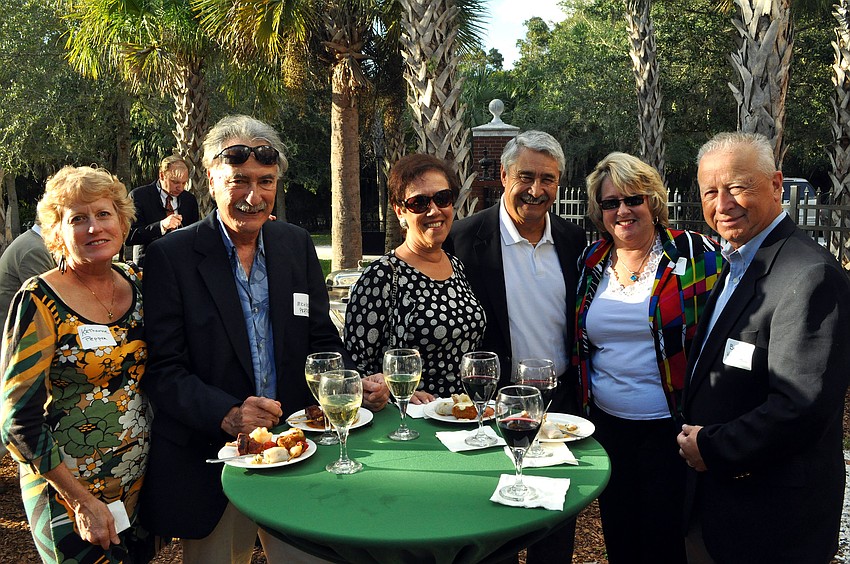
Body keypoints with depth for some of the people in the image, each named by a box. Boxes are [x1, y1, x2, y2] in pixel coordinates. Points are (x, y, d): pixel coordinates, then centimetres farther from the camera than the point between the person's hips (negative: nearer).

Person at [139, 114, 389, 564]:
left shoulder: (298, 245, 3)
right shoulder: (170, 256, -10)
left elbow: (321, 340, 6)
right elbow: (163, 370, -12)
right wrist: (226, 414, -27)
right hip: (210, 461, -3)